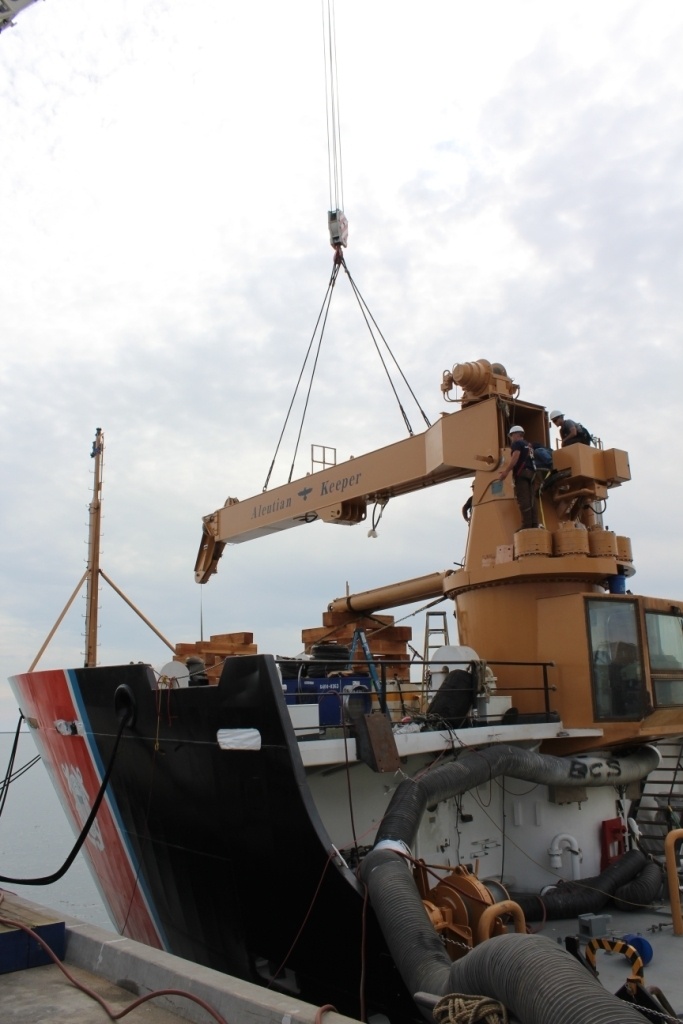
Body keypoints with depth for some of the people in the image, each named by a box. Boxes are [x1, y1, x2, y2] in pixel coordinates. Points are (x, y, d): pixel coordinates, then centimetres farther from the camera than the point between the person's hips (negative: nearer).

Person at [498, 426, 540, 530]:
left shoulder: (516, 443, 4)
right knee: (532, 499, 1)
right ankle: (534, 524, -7)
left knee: (524, 499, -14)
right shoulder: (528, 445, 30)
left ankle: (527, 525, -21)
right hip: (532, 473, 8)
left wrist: (505, 472, -11)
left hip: (522, 473, -8)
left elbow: (515, 459, -11)